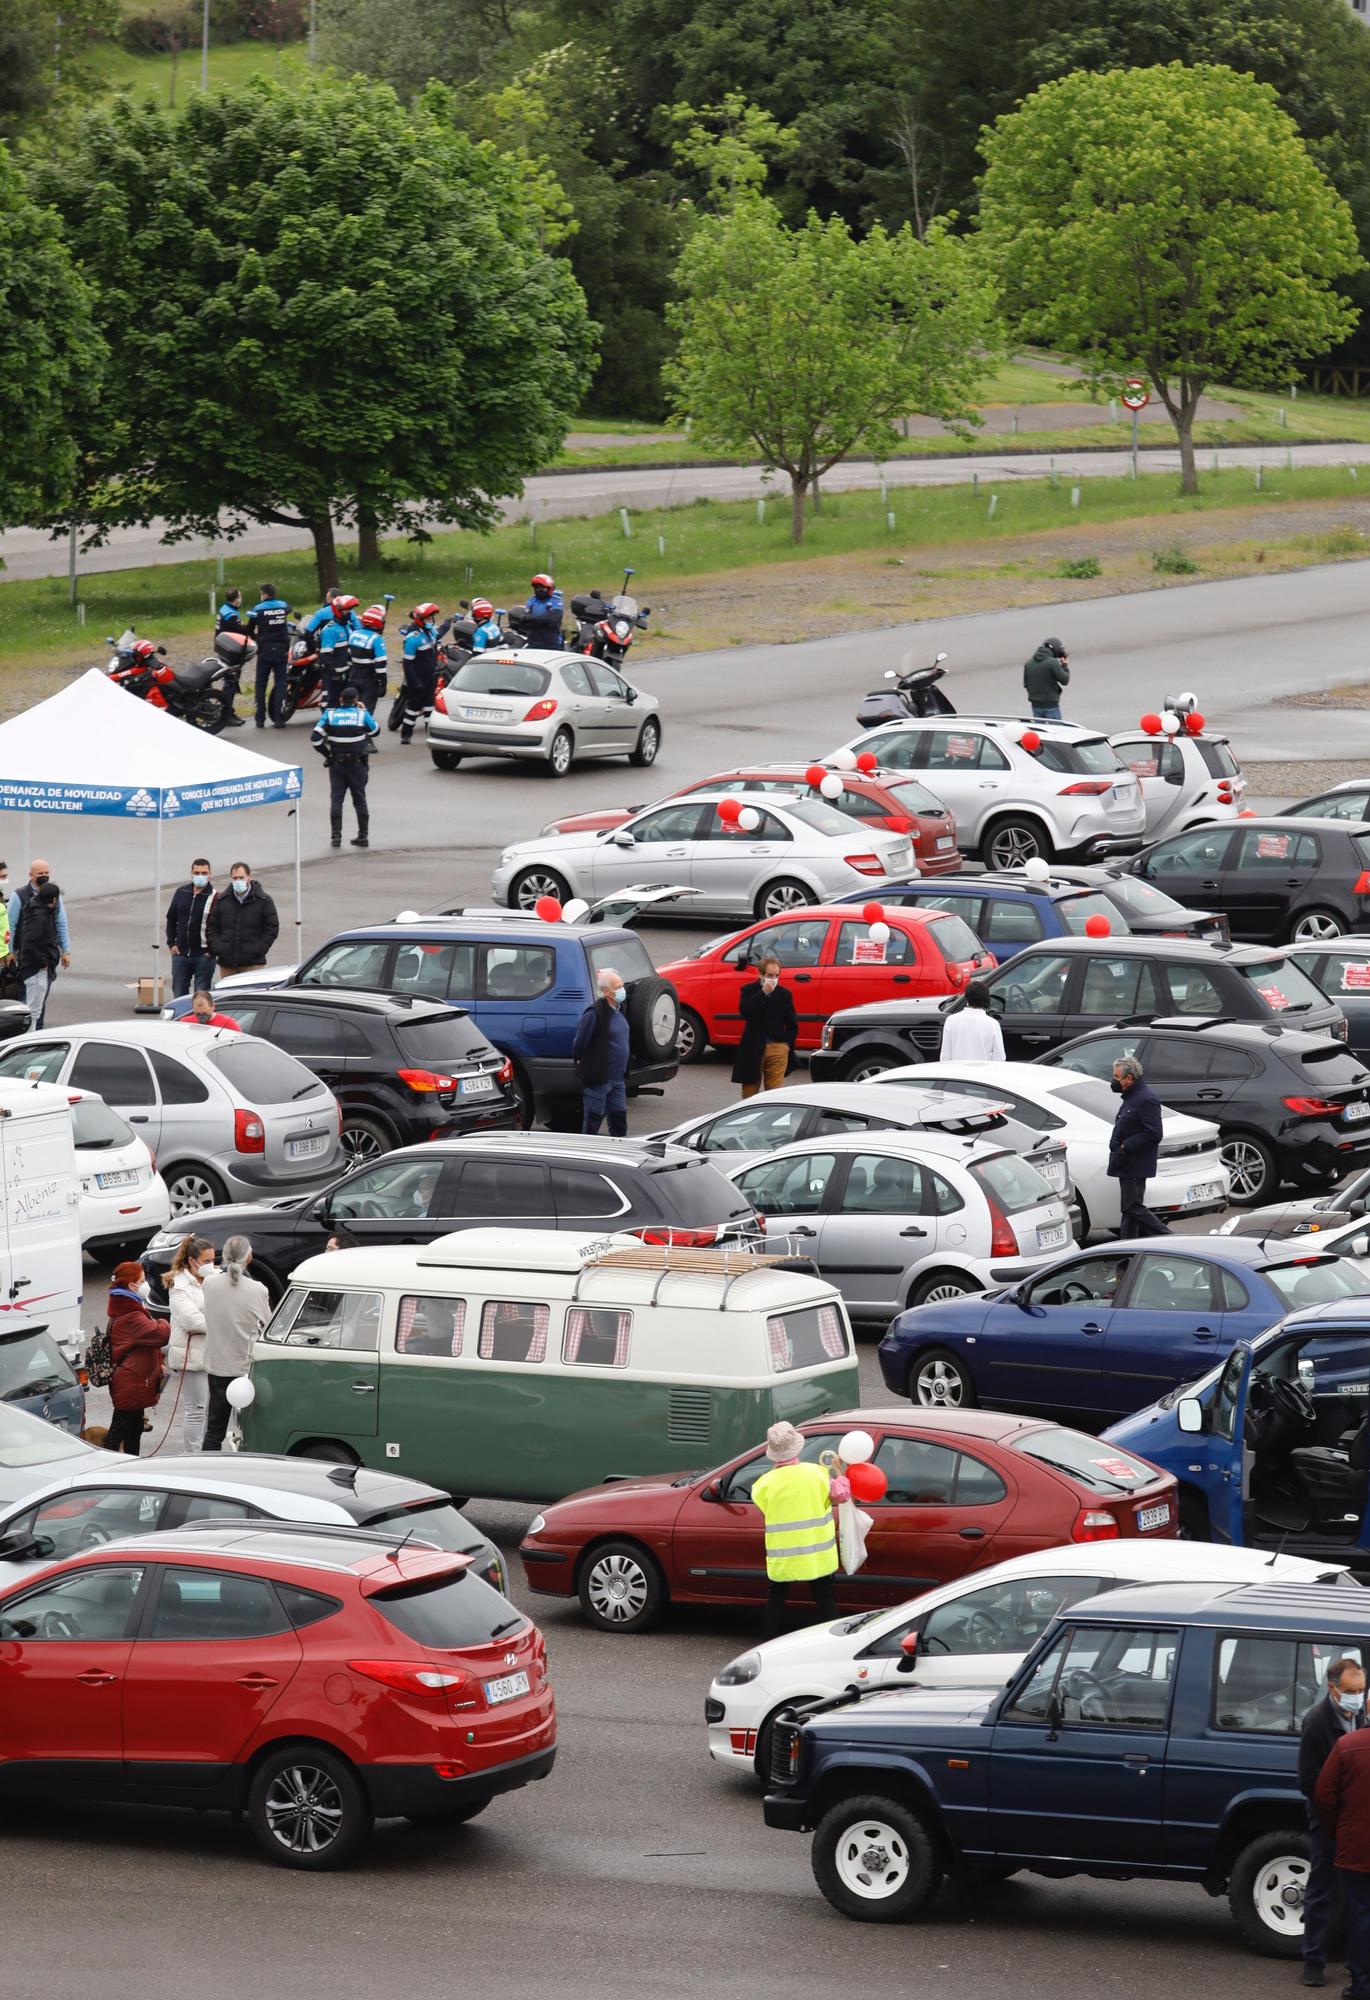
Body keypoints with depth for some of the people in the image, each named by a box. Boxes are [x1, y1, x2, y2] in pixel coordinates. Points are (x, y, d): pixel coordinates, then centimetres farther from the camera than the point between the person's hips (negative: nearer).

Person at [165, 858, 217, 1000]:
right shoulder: (181, 892, 6)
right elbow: (171, 918, 16)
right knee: (178, 993, 9)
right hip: (181, 954, 5)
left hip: (203, 956, -5)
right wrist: (172, 943, 8)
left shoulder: (215, 898, -9)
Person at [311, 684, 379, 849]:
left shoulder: (330, 715, -4)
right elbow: (375, 731, 11)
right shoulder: (362, 715, -6)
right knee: (360, 799, 9)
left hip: (336, 764, 0)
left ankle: (335, 836, -3)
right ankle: (363, 836, 12)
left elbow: (315, 739, -10)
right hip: (357, 765, 0)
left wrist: (326, 754, 3)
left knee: (336, 799, 2)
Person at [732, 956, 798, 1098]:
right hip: (753, 1048, -1)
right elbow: (745, 1011, -17)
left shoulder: (784, 993, 7)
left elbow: (792, 1023, 11)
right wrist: (763, 993, -20)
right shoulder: (749, 990, 2)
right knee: (750, 1091, 4)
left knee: (774, 1093, -2)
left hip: (777, 1048, 1)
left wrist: (788, 1044, 0)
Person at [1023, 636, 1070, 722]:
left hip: (1036, 705, 6)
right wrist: (1064, 665, 1)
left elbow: (1026, 684, 11)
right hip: (1051, 705, -6)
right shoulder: (1053, 663, -16)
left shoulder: (1029, 663, 4)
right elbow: (1065, 680, -11)